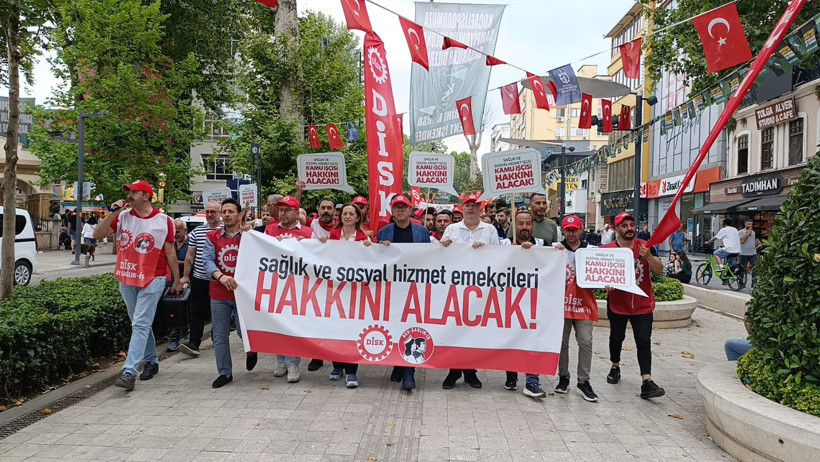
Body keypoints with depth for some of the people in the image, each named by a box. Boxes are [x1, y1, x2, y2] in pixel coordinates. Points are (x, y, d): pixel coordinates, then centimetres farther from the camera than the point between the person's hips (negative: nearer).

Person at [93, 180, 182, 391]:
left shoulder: (163, 221, -5)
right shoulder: (123, 217, 4)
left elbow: (170, 252, 1)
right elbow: (98, 235, 1)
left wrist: (177, 281, 5)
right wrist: (112, 213, -10)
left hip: (152, 280, -5)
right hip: (126, 279, 5)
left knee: (140, 325, -9)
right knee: (140, 325, 15)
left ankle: (129, 372, -11)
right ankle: (151, 361, 30)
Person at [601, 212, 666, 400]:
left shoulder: (645, 246, -1)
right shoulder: (607, 249, -5)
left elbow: (659, 271, -5)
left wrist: (649, 257, -24)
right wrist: (606, 283, -22)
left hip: (642, 305, 0)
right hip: (617, 304, 0)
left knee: (644, 342, -6)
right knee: (616, 337, 15)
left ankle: (647, 383, -10)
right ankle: (615, 367, 40)